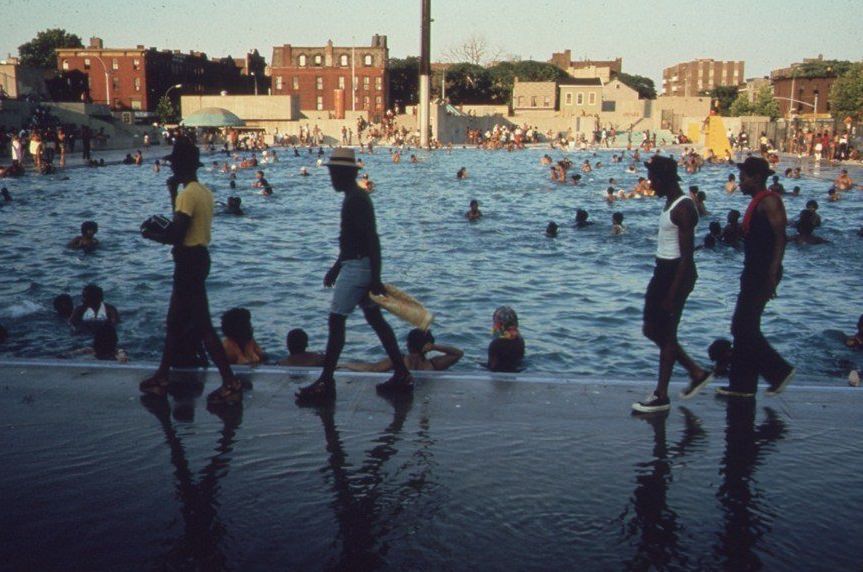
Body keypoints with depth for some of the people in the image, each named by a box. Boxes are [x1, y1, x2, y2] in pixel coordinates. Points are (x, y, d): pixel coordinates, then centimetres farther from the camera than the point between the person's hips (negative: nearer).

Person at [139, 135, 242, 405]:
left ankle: (231, 384, -6)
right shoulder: (205, 192, 11)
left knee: (201, 325, -7)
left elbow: (176, 236, -23)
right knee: (174, 322, 18)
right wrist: (174, 194, 19)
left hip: (189, 261, -10)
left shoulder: (187, 194, -18)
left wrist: (150, 234, -5)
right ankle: (162, 377, 30)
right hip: (200, 257, 10)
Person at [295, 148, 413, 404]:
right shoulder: (355, 197, 15)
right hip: (357, 265, 11)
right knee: (375, 319, 12)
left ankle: (325, 384, -2)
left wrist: (375, 278, -24)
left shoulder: (356, 199, -17)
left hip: (357, 267, -11)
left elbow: (372, 239, -23)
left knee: (336, 321, -7)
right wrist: (336, 267, 27)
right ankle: (402, 376, 16)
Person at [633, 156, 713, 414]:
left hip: (676, 273, -10)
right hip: (664, 270, 10)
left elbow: (687, 254, -21)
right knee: (652, 330, 15)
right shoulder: (671, 203, 13)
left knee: (666, 334, -1)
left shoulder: (683, 208, -18)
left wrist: (672, 293, -23)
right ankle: (696, 372, 26)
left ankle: (661, 396, 9)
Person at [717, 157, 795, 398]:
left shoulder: (770, 201, -13)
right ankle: (742, 385, 16)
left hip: (764, 274, -10)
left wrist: (772, 274, -25)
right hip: (754, 273, 10)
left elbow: (780, 239, -20)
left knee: (744, 329, -9)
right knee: (744, 328, 11)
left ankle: (780, 371, 3)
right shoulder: (757, 202, 16)